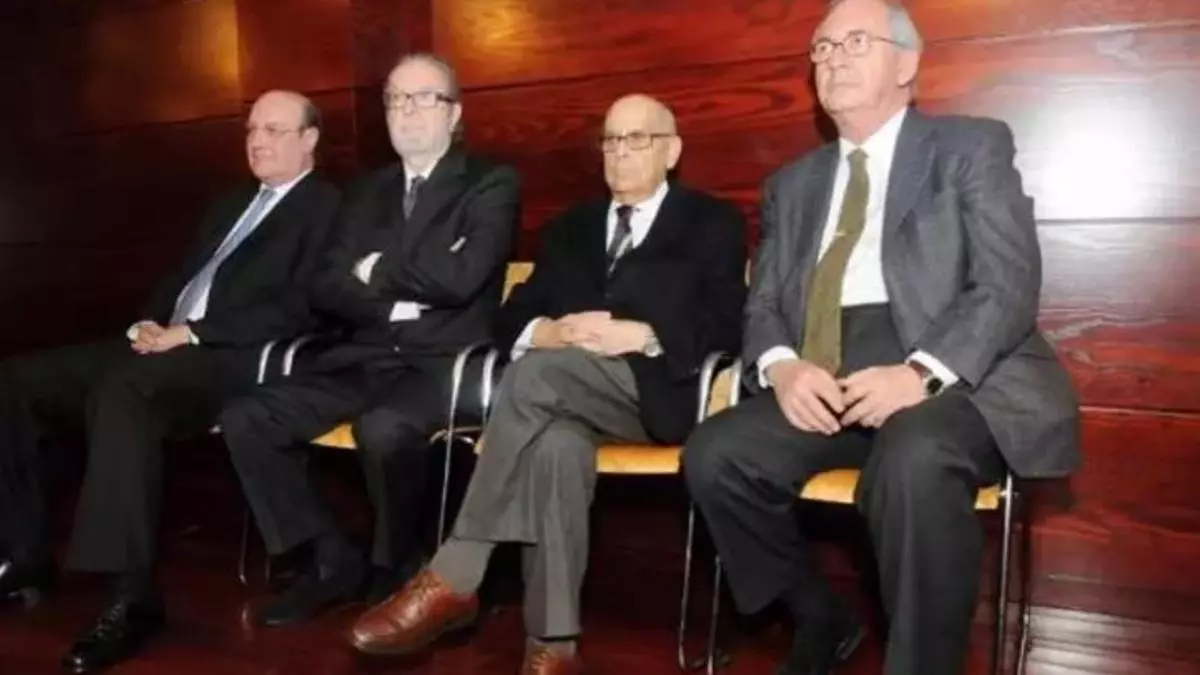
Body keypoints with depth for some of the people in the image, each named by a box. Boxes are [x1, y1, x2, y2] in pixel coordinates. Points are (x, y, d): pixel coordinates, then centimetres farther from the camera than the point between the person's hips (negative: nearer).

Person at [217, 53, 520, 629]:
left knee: (382, 429, -36)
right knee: (244, 420, -11)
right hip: (365, 358, 6)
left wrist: (378, 269, -4)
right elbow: (327, 288, 8)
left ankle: (397, 573, -7)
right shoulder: (368, 191, 17)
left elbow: (459, 277, -18)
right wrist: (392, 302, -10)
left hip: (443, 362, -6)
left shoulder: (492, 185, -1)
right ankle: (333, 560, 2)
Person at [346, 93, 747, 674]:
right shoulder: (569, 228, 26)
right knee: (555, 443, -34)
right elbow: (511, 318, 14)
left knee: (536, 371, -32)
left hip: (657, 390, -3)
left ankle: (454, 577, -26)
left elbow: (727, 325, -2)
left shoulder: (712, 224, 14)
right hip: (562, 396, 4)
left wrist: (639, 335, -16)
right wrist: (547, 331, -10)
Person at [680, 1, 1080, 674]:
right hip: (824, 381, 5)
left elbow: (1009, 285, -5)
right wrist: (782, 365, -10)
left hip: (955, 377, -4)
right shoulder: (793, 184, 22)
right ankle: (822, 618, 6)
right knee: (715, 455, -19)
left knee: (914, 462, -36)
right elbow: (763, 304, 14)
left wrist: (923, 372, -23)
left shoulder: (974, 146, 8)